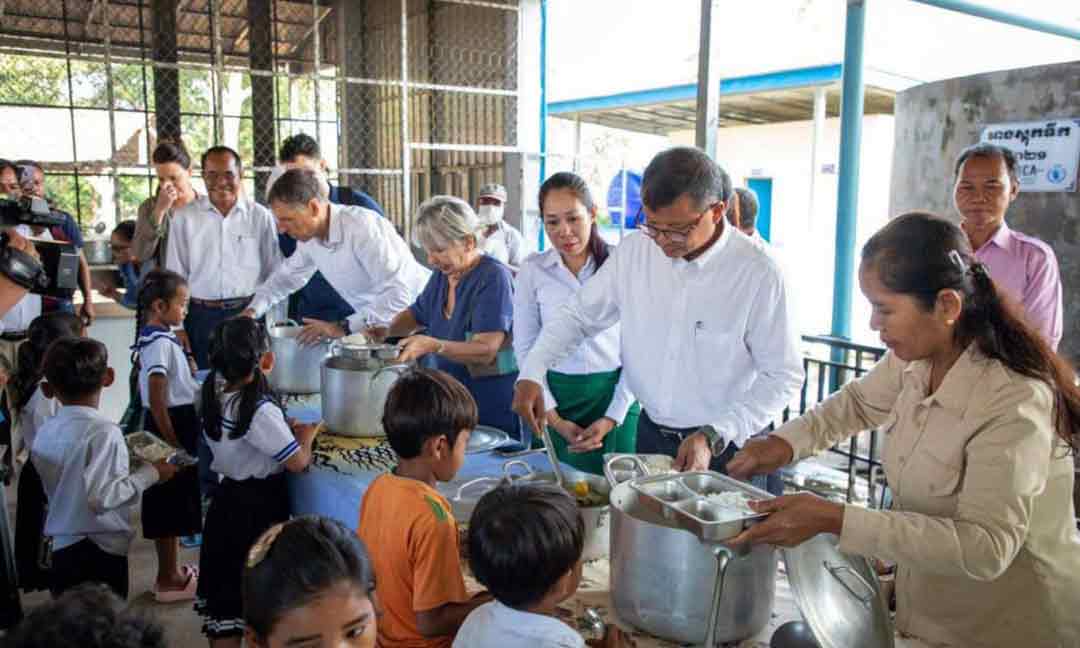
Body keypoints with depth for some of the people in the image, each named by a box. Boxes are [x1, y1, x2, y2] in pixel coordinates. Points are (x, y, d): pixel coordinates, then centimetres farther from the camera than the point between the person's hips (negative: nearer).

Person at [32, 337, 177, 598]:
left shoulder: (44, 434, 5)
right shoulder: (104, 430, -17)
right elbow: (100, 496, -25)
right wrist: (149, 473, -14)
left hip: (60, 549, 7)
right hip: (100, 552, -7)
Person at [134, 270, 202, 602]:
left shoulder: (157, 338, 10)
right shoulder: (162, 344, -20)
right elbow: (157, 401, -23)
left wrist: (187, 372, 10)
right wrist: (173, 444, -21)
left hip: (177, 423, 10)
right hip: (171, 425, -10)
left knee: (172, 500, 18)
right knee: (172, 500, 1)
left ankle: (171, 571, 31)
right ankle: (169, 579, 12)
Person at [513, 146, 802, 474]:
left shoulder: (758, 272, -19)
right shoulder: (633, 250, -6)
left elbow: (783, 376, -13)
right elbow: (579, 315, 4)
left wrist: (714, 437, -21)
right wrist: (532, 373, -9)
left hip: (725, 447, -4)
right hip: (650, 435, 4)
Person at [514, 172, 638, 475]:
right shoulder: (532, 271, -1)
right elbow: (525, 349, 2)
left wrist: (612, 418, -7)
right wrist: (555, 419, -5)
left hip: (615, 395, 0)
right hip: (557, 396, 1)